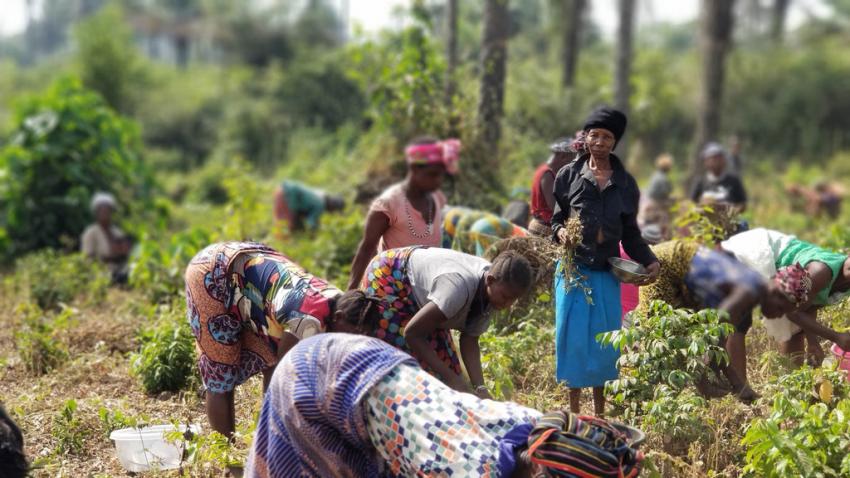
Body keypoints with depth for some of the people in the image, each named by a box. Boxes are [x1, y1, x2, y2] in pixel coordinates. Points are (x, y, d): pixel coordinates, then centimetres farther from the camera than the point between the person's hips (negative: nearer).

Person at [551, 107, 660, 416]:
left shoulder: (625, 183, 7)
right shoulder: (569, 175, 2)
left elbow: (630, 233, 10)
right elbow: (556, 219, 6)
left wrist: (649, 261, -4)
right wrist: (560, 233, -16)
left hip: (606, 274, 2)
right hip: (573, 270, -2)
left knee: (604, 341, 5)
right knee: (574, 337, 0)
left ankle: (600, 414, 17)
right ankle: (573, 412, 10)